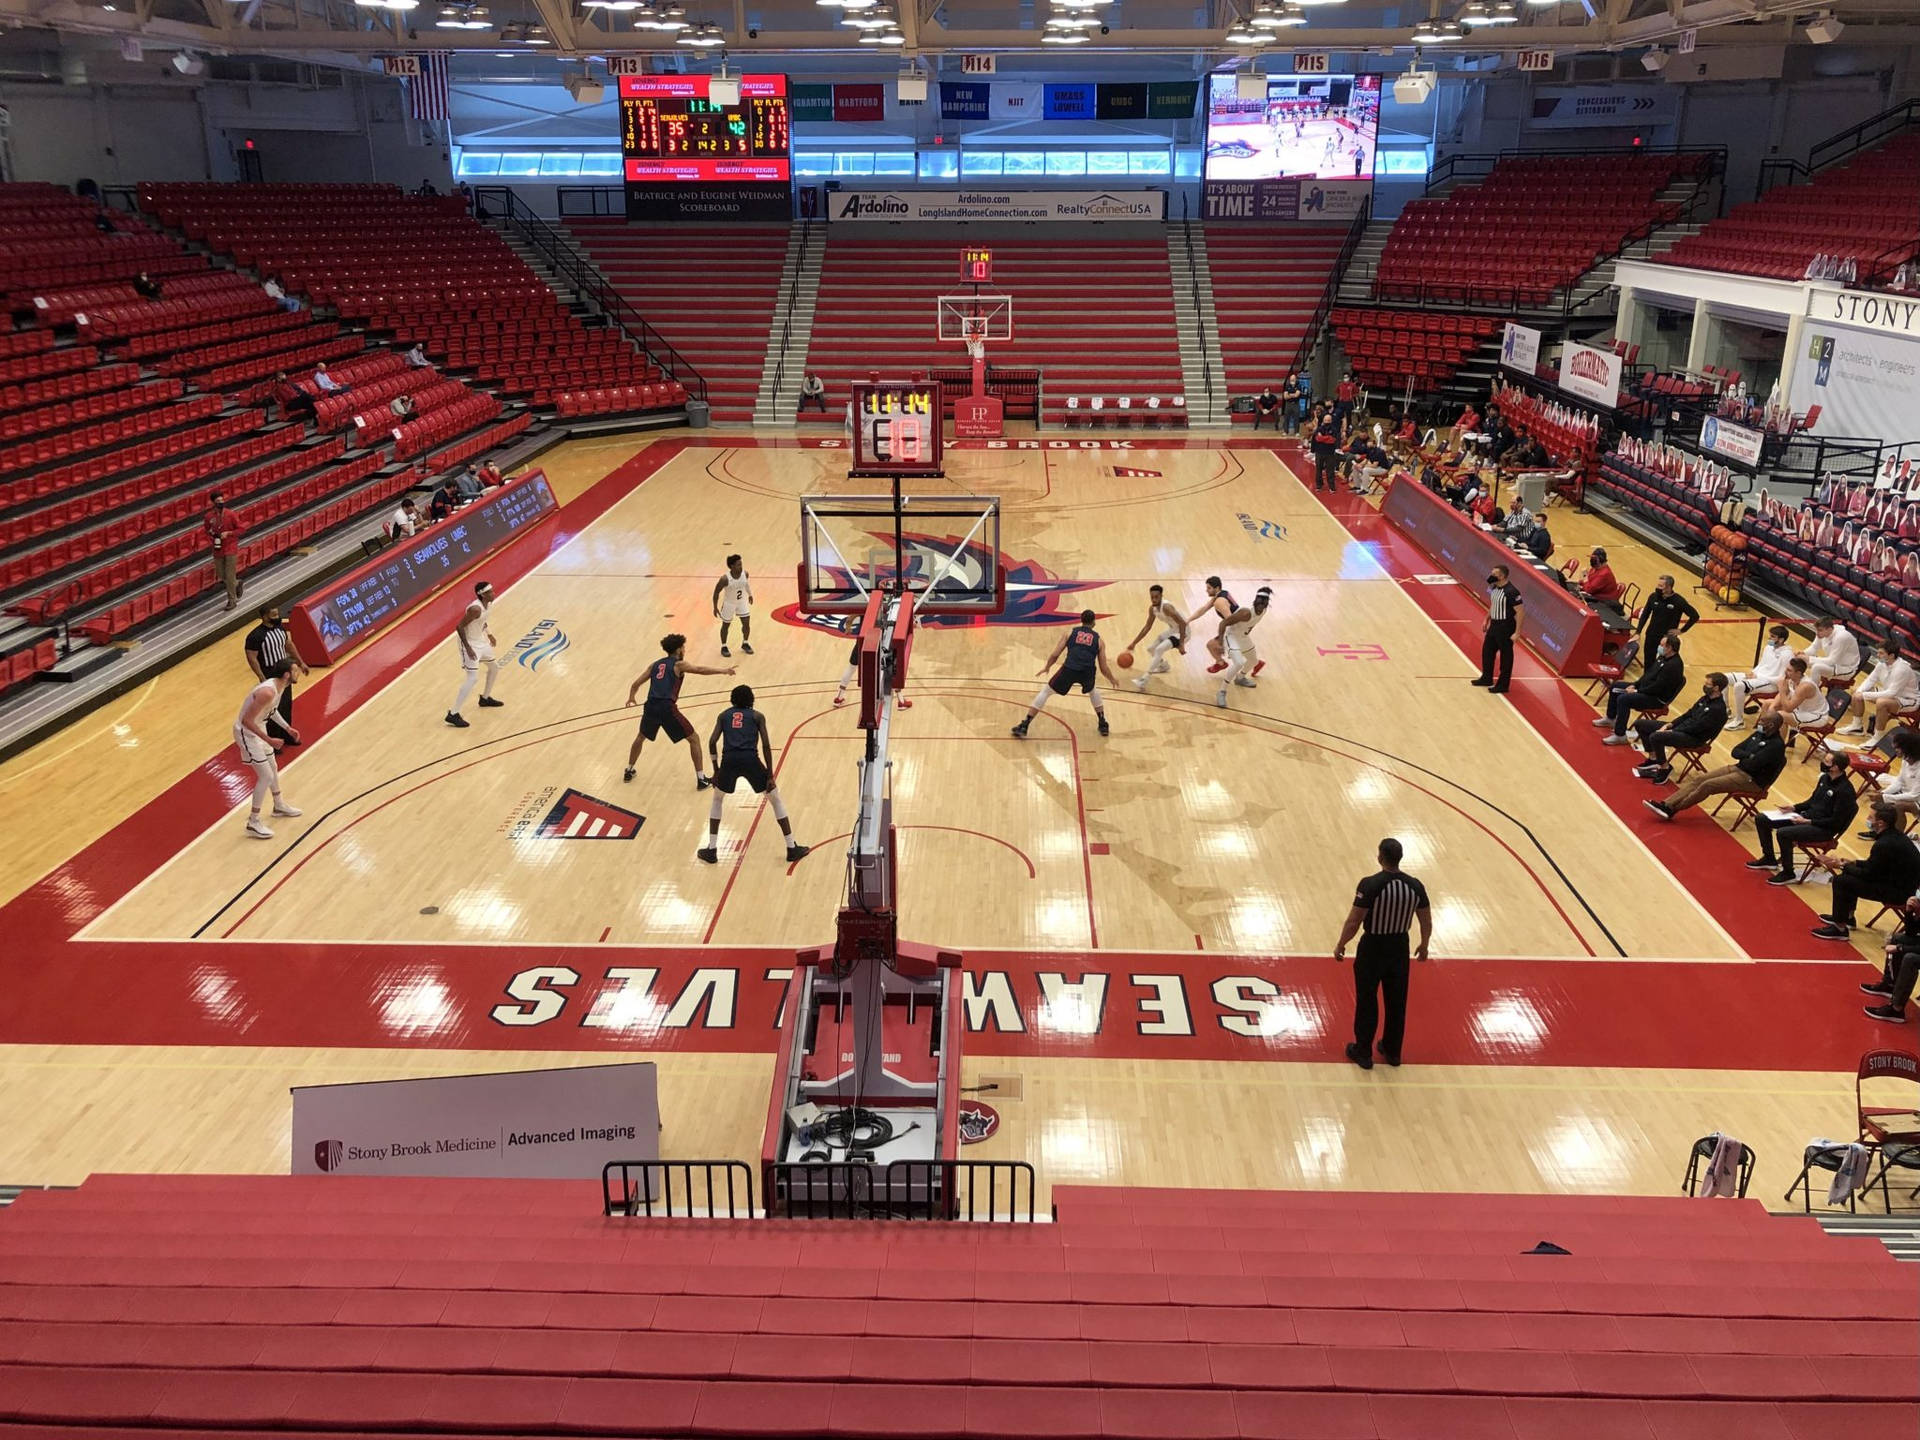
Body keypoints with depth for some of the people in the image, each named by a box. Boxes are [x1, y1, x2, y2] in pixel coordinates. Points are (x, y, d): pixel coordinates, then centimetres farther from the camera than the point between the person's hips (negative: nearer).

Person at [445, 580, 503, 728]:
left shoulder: (488, 604, -1)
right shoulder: (476, 608, -29)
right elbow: (459, 626, -27)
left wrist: (488, 633, 20)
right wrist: (468, 648, -27)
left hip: (480, 641, 10)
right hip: (470, 644, -10)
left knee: (494, 667, 25)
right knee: (473, 678, -16)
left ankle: (485, 698, 45)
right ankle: (453, 714, -15)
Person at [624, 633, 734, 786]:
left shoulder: (655, 665, 20)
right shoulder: (679, 664, 5)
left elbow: (635, 684, 24)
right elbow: (700, 669, -13)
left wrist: (631, 698, 42)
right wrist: (722, 670, -13)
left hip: (651, 707, 5)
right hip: (667, 708, -5)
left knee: (640, 737, 34)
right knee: (694, 739, 8)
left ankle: (629, 770, 40)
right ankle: (701, 779, 5)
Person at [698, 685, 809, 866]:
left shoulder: (724, 715, 22)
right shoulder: (757, 716, 17)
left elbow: (712, 741, 9)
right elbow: (765, 745, 5)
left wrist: (716, 770, 17)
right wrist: (770, 776, 6)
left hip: (729, 759, 1)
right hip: (750, 759, -1)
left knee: (716, 799, 28)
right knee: (776, 799, 18)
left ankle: (711, 850, 22)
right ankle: (792, 848, 16)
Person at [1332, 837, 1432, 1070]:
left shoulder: (1370, 885, -22)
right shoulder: (1415, 886, -8)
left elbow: (1353, 922, -19)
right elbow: (1427, 923, 2)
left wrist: (1340, 945, -3)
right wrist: (1424, 945, 21)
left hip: (1373, 947, -4)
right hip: (1399, 947, 4)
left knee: (1367, 1001, 11)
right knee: (1397, 1001, 18)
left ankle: (1363, 1052, 21)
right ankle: (1392, 1051, 32)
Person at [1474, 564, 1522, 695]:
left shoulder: (1511, 591, -23)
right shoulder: (1494, 587, 4)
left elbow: (1519, 612, -22)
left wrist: (1517, 632, -23)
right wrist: (1486, 620, 22)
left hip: (1506, 627, -9)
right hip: (1494, 625, 9)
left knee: (1506, 656, 3)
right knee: (1487, 650, 18)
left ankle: (1503, 685, 14)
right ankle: (1487, 678, 36)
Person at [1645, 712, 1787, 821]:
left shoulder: (1776, 745, -17)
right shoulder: (1758, 735, 12)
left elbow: (1752, 765, -25)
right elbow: (1735, 751, 9)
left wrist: (1743, 757, -3)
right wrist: (1748, 756, -12)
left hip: (1752, 780, -9)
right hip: (1737, 769, 9)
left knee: (1707, 786, -20)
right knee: (1698, 779, -7)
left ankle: (1671, 810, -14)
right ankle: (1666, 804, -16)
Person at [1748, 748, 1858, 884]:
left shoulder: (1845, 790, -21)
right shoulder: (1825, 778, 5)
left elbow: (1836, 822, -19)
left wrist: (1808, 822, -21)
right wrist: (1794, 808, 4)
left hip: (1824, 829, -9)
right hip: (1807, 816, 9)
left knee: (1783, 833, -32)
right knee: (1761, 819, 2)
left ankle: (1788, 874, -12)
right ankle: (1768, 859, 18)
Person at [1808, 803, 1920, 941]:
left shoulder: (1885, 845, -27)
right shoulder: (1895, 835, 3)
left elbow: (1868, 874, -18)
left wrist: (1841, 865, -8)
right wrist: (1852, 863, 9)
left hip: (1899, 892, -10)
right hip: (1901, 881, 10)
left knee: (1841, 881, -14)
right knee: (1849, 874, 21)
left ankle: (1839, 928, -3)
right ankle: (1847, 917, 34)